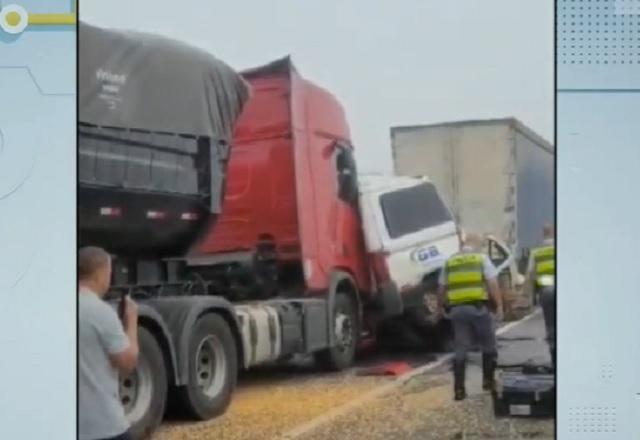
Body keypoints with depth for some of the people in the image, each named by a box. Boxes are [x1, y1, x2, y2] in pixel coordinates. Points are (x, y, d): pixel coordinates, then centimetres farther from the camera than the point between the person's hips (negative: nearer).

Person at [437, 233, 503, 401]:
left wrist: (440, 307, 28)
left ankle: (459, 389, 4)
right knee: (488, 346, 15)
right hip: (478, 307, -3)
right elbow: (493, 283, -5)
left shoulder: (450, 262, 14)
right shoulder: (482, 259, 4)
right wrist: (499, 306, -3)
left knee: (460, 350, 7)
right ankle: (488, 381, 18)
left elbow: (441, 288, 15)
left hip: (457, 309, 3)